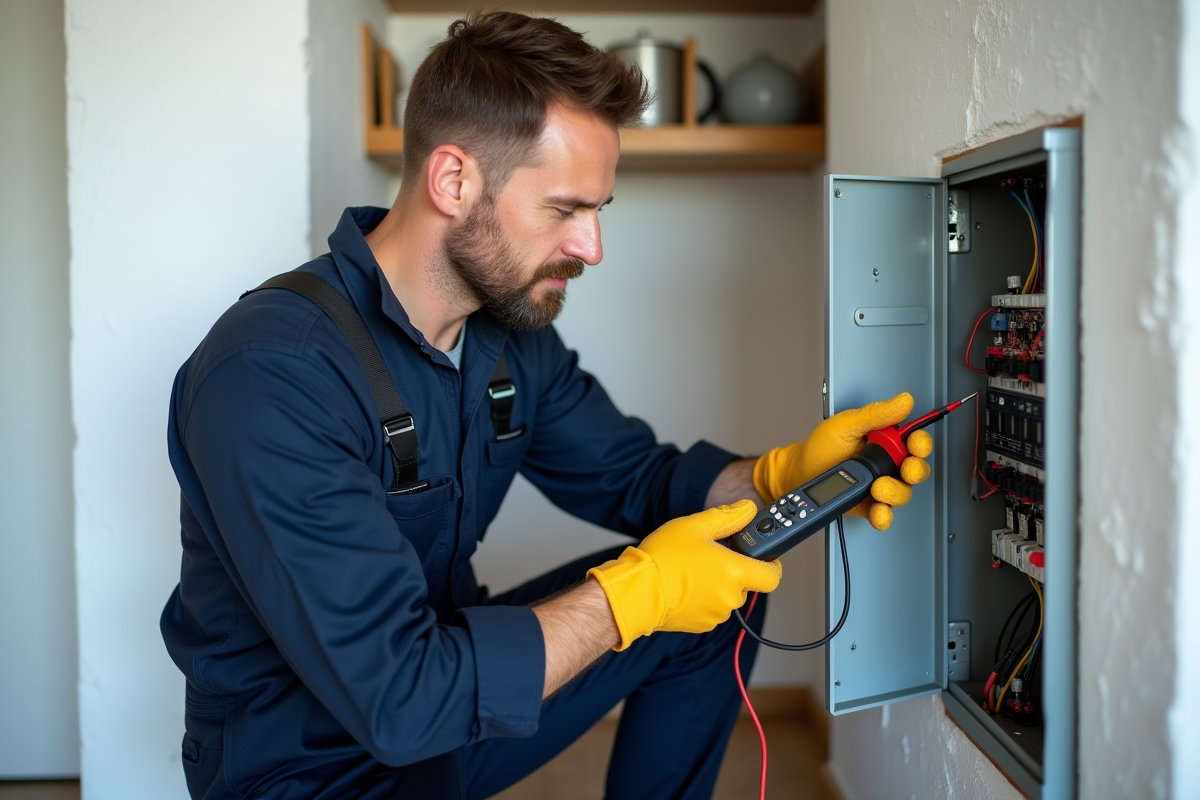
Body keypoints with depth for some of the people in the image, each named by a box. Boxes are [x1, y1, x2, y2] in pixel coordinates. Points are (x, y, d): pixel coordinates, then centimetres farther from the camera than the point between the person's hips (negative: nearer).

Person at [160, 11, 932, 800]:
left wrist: (785, 472, -13)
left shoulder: (511, 327, -3)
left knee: (719, 602, 0)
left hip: (441, 656, 8)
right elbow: (396, 696, -32)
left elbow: (632, 478, 6)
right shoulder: (270, 376, -30)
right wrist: (633, 591, -25)